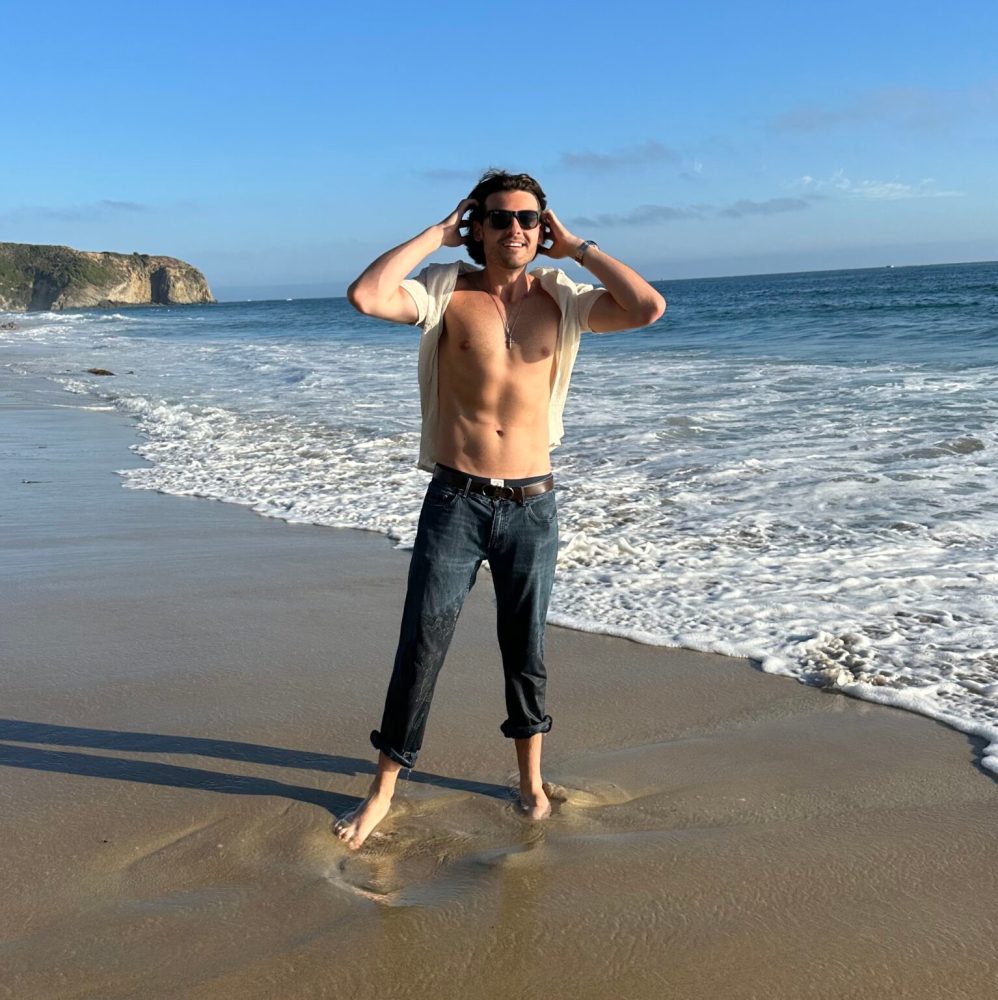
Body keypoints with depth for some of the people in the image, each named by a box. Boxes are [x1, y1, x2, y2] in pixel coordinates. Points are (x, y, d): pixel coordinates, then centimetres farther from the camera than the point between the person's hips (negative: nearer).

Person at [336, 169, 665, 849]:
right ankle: (384, 790, 19)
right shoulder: (446, 291, -2)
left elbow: (649, 308, -9)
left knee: (526, 646, 14)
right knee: (421, 646, 2)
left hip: (532, 504, 2)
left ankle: (531, 778, 34)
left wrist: (576, 247, -3)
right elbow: (366, 296, -19)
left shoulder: (561, 301, 4)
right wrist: (437, 234, -9)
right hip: (455, 500, -2)